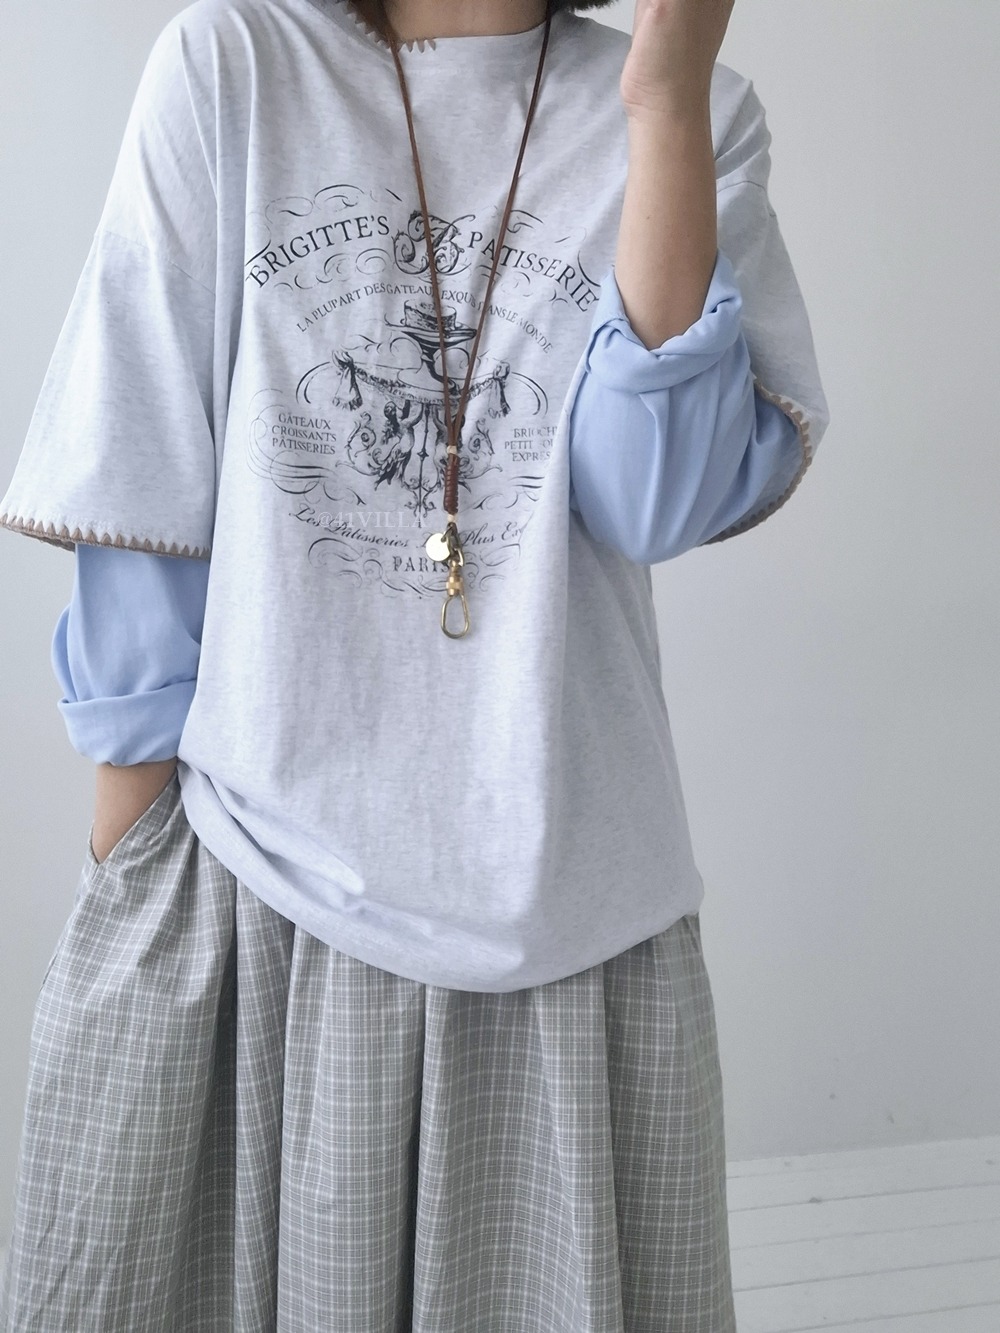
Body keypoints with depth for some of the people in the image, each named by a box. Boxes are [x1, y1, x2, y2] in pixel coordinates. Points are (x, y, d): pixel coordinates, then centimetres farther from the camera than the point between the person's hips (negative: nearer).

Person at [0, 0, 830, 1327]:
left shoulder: (701, 116, 3)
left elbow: (663, 500, -10)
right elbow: (138, 506, 0)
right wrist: (129, 856, 1)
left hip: (561, 903, 1)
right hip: (246, 884, 0)